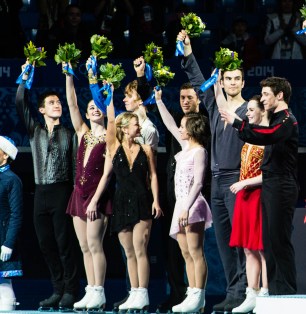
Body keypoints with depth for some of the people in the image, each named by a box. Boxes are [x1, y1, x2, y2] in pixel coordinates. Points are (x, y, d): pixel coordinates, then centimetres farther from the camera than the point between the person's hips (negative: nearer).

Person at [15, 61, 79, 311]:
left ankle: (70, 292, -3)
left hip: (62, 191, -4)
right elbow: (21, 105, 4)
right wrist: (25, 79, -2)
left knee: (64, 242, -6)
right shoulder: (35, 130, 13)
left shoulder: (69, 134, 5)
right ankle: (58, 290, 10)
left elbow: (76, 164, 0)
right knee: (46, 243, 4)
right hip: (41, 192, 4)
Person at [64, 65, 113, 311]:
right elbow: (71, 104, 6)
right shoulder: (83, 132, 13)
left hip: (97, 194, -6)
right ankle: (91, 292, 6)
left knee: (94, 243, -11)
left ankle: (99, 293, -9)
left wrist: (95, 200, -16)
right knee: (85, 246, 5)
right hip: (79, 192, 6)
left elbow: (107, 172, -9)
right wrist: (69, 76, -2)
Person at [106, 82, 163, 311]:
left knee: (139, 250, -9)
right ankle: (134, 294, 11)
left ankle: (142, 295, -10)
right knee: (129, 253, 7)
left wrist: (156, 200, -8)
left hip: (142, 202, -2)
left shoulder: (145, 150, 5)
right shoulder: (115, 147, 6)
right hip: (122, 203, 2)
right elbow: (111, 120, 1)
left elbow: (153, 175, 2)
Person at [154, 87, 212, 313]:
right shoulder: (186, 146, 14)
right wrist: (159, 101, 30)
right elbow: (170, 124, 28)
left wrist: (187, 208, -25)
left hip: (192, 203, -9)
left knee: (195, 252, -12)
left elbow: (198, 183, -18)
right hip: (181, 204, 9)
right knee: (187, 254, 6)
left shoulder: (199, 151, -11)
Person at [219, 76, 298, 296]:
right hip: (270, 186, 10)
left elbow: (266, 136, -28)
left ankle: (287, 290, -8)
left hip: (281, 187, -10)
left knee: (279, 240, -10)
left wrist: (236, 123, -25)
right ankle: (274, 288, 15)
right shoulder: (277, 120, 19)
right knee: (269, 239, 10)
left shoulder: (287, 120, -12)